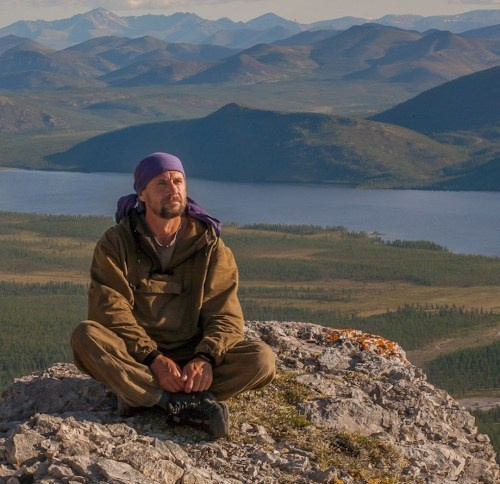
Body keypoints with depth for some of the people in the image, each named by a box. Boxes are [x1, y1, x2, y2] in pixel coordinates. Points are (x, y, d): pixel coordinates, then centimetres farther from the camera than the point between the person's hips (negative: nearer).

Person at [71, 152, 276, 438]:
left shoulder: (210, 246, 3)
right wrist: (153, 358, -26)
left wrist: (205, 358, -26)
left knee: (262, 358, -23)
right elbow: (110, 310, -12)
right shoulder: (116, 242, 0)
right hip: (135, 359, -1)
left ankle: (141, 395, -32)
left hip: (193, 358, 1)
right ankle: (186, 403, -37)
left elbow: (225, 316, -5)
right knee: (86, 336, -32)